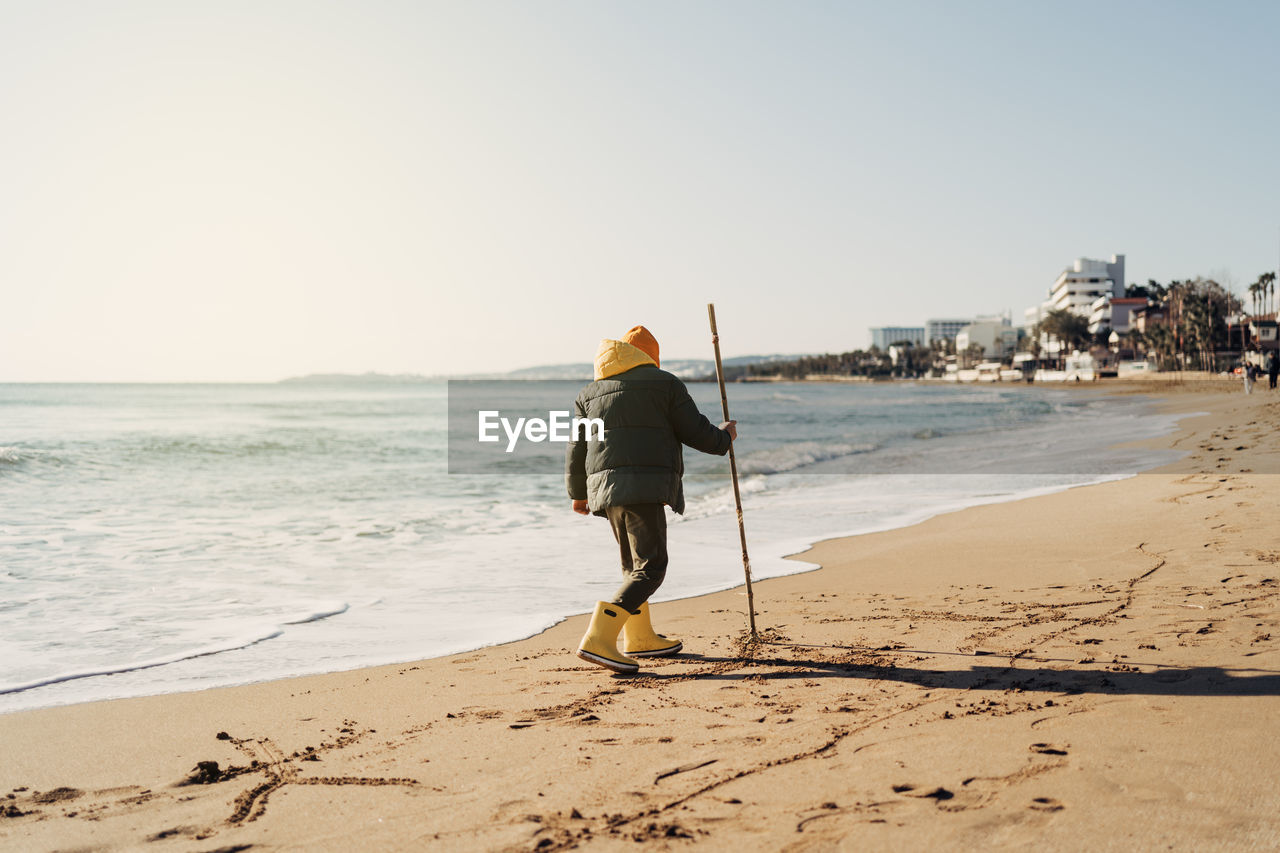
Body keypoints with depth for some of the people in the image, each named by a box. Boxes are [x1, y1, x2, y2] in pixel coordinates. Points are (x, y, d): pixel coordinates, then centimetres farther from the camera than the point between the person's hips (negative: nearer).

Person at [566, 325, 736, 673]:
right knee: (649, 568, -8)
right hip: (644, 488, -7)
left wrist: (577, 494, 32)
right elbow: (696, 432, 2)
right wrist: (724, 436, 23)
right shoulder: (663, 384, 4)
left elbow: (576, 449, 19)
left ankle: (640, 637, 32)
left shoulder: (590, 393, 19)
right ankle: (598, 639, -23)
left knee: (633, 563, 22)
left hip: (605, 487, 7)